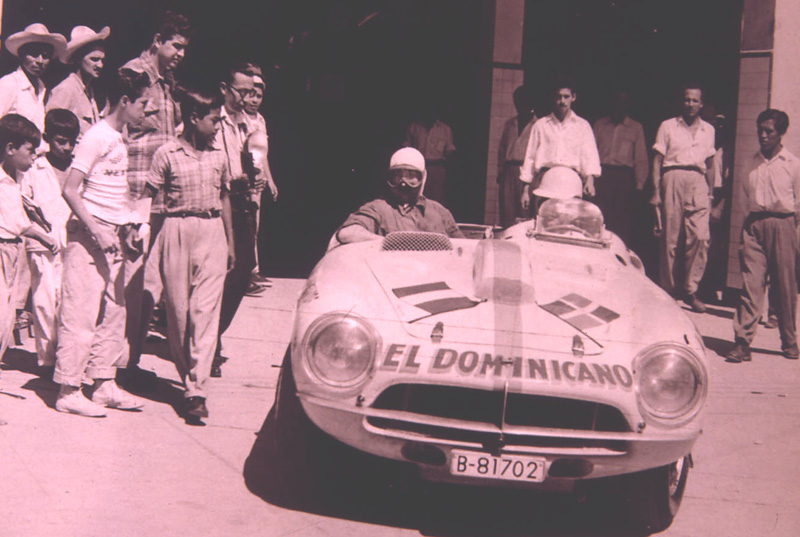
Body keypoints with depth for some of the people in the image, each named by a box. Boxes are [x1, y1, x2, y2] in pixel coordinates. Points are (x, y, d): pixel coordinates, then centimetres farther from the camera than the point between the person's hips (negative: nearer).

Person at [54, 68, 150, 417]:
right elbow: (70, 190, -17)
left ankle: (105, 384, 19)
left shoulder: (120, 139, 14)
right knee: (81, 312, -5)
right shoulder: (97, 137, -12)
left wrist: (127, 231, 12)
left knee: (113, 311, 11)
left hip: (113, 236, 9)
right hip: (90, 234, -9)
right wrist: (97, 231, -19)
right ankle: (68, 391, 2)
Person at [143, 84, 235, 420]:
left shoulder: (218, 156, 10)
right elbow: (149, 197, -1)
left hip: (212, 232, 2)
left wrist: (230, 241, 21)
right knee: (178, 310, 3)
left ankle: (197, 390, -12)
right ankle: (187, 376, 19)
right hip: (177, 232, -2)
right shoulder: (167, 154, -2)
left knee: (206, 309, -8)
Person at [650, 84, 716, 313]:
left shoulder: (708, 130, 18)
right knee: (670, 238, -2)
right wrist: (656, 191, -2)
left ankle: (691, 290, -4)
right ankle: (669, 289, 8)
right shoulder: (667, 126, 9)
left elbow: (710, 165, 22)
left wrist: (710, 194, 14)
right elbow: (657, 160, 6)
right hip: (673, 179, -2)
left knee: (701, 236, -12)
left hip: (697, 182, 2)